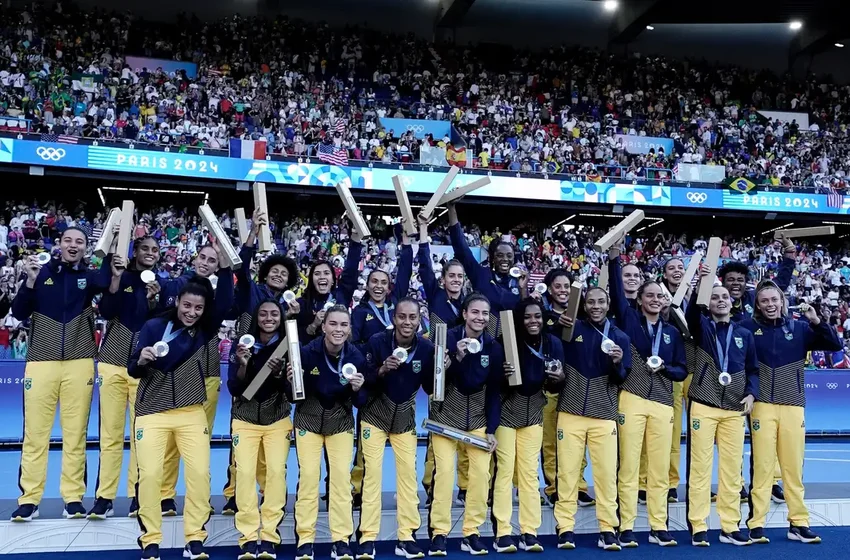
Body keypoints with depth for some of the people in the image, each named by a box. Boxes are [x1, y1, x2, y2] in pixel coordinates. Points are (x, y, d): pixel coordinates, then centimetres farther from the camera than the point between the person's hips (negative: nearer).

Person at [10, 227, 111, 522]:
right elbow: (19, 313, 1)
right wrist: (31, 280, -12)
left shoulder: (88, 276, 6)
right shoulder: (42, 272, 6)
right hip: (41, 361, 0)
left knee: (75, 433, 3)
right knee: (35, 432, 3)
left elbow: (105, 280, -19)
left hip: (79, 363, 0)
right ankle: (29, 499, 10)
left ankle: (73, 498, 10)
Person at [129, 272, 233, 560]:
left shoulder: (204, 330, 0)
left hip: (191, 413, 2)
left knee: (200, 472, -6)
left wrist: (226, 266, -24)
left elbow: (226, 301, -15)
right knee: (149, 473, -5)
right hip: (152, 412, -1)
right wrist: (141, 360, -26)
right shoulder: (154, 326, -5)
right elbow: (133, 370, -4)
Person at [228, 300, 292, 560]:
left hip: (278, 420, 0)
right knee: (245, 472, -11)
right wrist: (243, 365, -23)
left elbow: (293, 391, -6)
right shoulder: (240, 346, -3)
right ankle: (248, 538, -4)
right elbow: (234, 389, -6)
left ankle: (269, 536, -3)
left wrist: (278, 373, -25)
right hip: (245, 419, 0)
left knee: (276, 472, -11)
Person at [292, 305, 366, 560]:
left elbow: (361, 402, -5)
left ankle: (341, 540, 10)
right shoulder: (306, 352, -21)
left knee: (342, 476, -1)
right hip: (308, 419, -1)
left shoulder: (356, 356, -15)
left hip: (340, 421, 2)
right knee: (308, 475, -2)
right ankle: (305, 539, 10)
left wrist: (357, 389, -26)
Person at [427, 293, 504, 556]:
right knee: (444, 470, -7)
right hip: (445, 415, -3)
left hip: (478, 417, 3)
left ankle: (471, 532, 12)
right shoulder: (448, 338, -12)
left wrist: (491, 429, -4)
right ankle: (439, 533, 6)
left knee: (481, 473, -2)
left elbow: (494, 391, 0)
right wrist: (457, 358, -30)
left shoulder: (494, 347, -3)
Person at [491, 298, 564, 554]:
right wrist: (504, 375, -35)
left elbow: (556, 385, 3)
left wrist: (559, 377, -18)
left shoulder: (553, 343, -5)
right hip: (506, 411, -3)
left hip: (534, 411, 4)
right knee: (504, 469, -3)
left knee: (529, 471, 7)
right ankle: (502, 533, 3)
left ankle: (529, 532, 13)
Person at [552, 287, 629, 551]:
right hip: (570, 412, -1)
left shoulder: (620, 337, 7)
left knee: (607, 472, 3)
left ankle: (608, 529, 14)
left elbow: (622, 380, 7)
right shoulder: (571, 328, 2)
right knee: (568, 471, 3)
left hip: (604, 415, 1)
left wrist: (618, 364, -14)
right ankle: (566, 528, 11)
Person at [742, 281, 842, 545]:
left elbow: (836, 345, 3)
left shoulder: (800, 328, 6)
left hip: (793, 406, 2)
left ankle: (798, 523, 18)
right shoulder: (748, 327, 0)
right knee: (762, 465, -1)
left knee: (793, 466, 9)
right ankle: (756, 524, 4)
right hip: (762, 406, -2)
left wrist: (817, 321, -10)